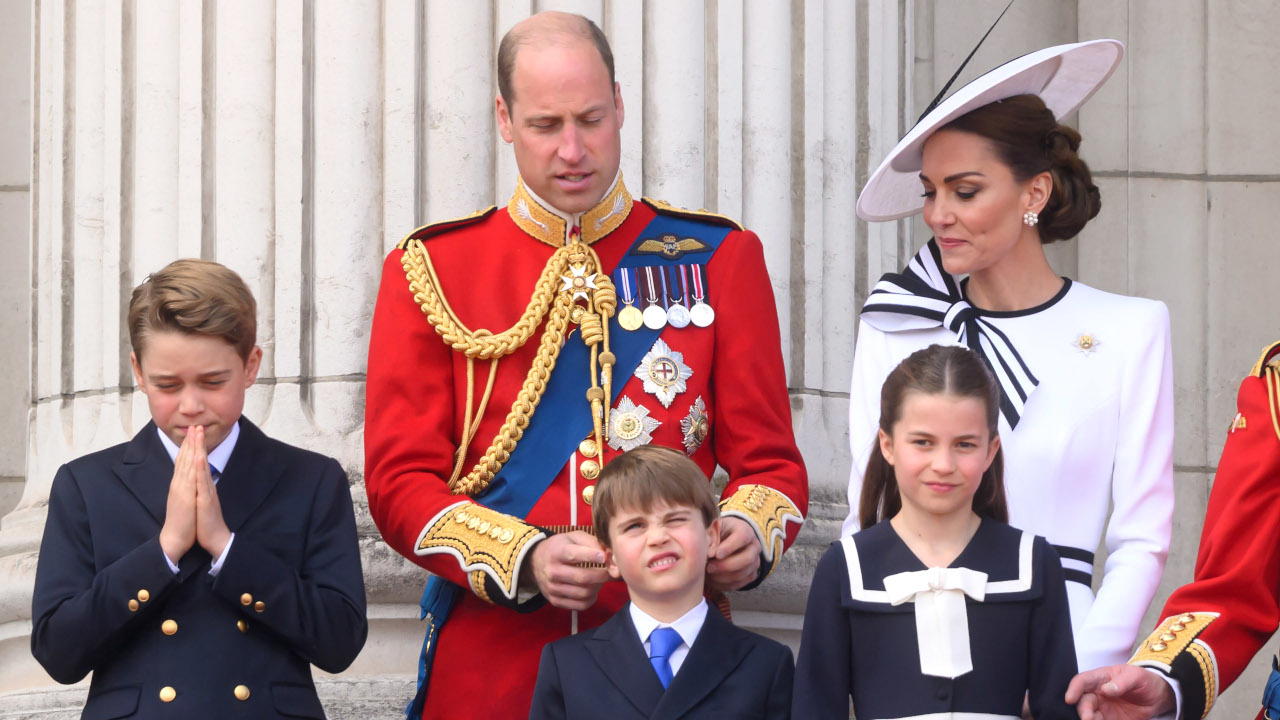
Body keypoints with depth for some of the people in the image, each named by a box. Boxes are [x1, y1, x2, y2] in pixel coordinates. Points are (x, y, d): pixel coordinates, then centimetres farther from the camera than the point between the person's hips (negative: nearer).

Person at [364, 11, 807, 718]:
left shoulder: (719, 259, 5)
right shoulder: (429, 270, 2)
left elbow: (769, 461, 6)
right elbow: (400, 479, -2)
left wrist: (748, 534, -16)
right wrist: (523, 560, -18)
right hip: (490, 661, -1)